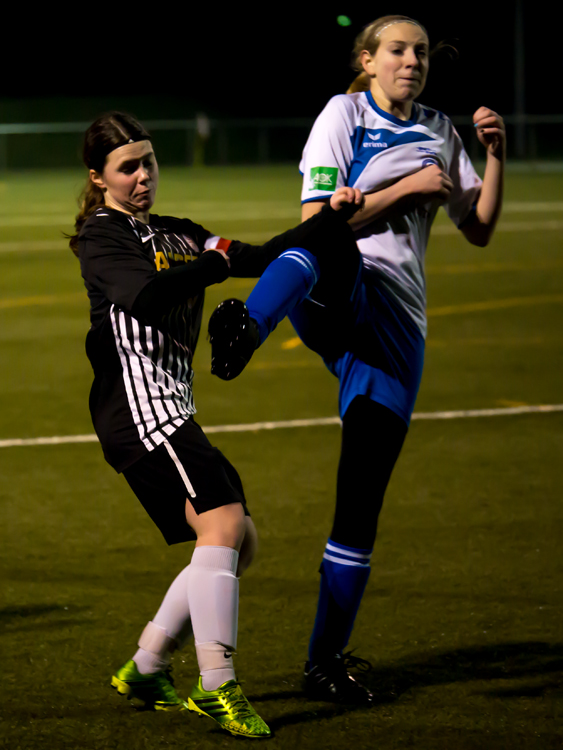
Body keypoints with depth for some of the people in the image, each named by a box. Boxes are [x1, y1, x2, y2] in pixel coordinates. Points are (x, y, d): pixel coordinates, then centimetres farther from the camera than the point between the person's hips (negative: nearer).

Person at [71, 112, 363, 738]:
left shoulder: (178, 236, 20)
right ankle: (218, 688, -21)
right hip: (138, 404, -9)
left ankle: (144, 670, 18)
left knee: (239, 545, 9)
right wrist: (217, 263, -13)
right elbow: (146, 294, -23)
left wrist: (330, 219, 4)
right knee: (222, 525, -21)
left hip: (171, 410, 9)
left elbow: (262, 259, 15)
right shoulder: (100, 237, -4)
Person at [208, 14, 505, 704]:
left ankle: (326, 659, 7)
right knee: (331, 250, -43)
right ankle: (242, 330, -74)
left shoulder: (439, 132, 20)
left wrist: (495, 156, 6)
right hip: (334, 294, -5)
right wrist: (406, 187, -10)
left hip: (395, 323, 5)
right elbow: (317, 221, -5)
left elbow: (478, 230, 20)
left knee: (361, 499, -1)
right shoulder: (344, 114, 5)